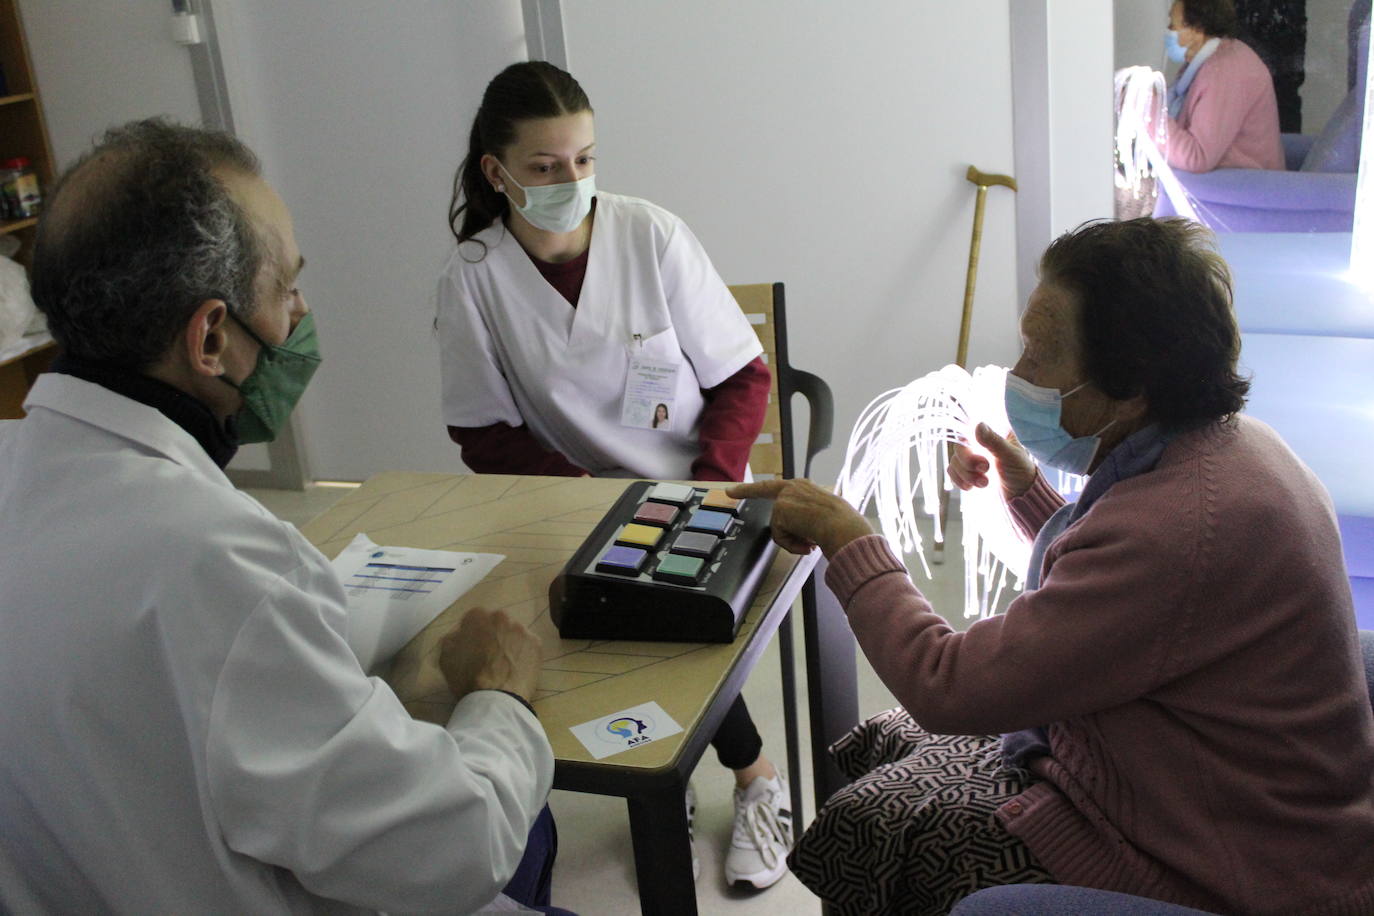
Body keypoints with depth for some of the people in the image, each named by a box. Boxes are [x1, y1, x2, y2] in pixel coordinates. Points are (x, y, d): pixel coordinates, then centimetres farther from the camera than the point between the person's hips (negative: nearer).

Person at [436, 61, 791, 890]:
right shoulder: (475, 276, -7)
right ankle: (752, 772, 0)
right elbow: (487, 438, -4)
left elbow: (743, 380, -3)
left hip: (694, 491, -1)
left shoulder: (654, 235, -8)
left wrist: (706, 490, -18)